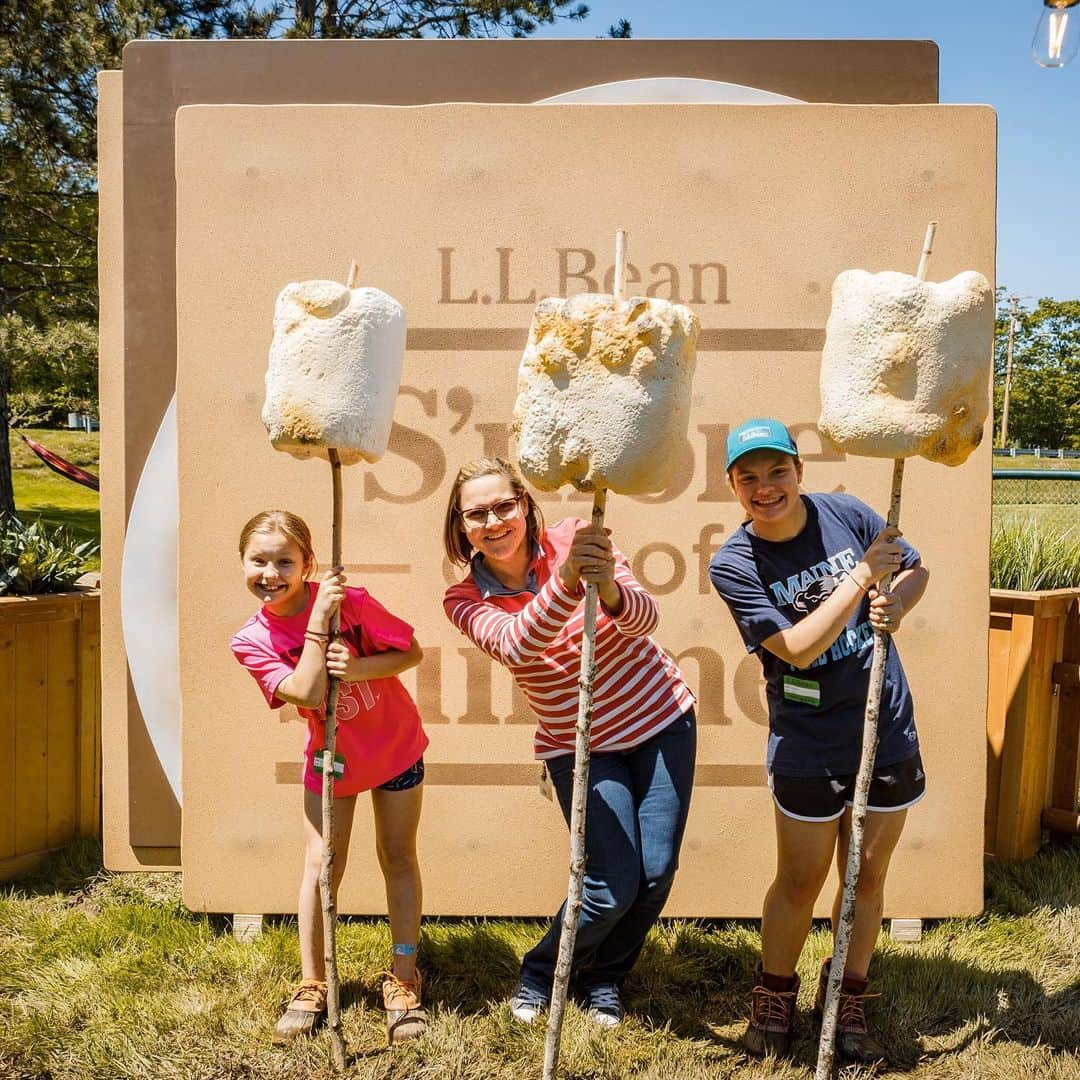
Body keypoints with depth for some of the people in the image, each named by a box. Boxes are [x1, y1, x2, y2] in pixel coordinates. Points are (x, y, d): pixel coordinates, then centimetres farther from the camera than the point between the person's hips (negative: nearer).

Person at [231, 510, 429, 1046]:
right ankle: (312, 987, 19)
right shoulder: (252, 641, -17)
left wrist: (358, 668, -31)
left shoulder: (350, 600, -22)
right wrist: (319, 620, -32)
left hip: (395, 745, -1)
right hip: (330, 756, 1)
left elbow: (412, 651, -14)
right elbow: (307, 693, -29)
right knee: (320, 865, 2)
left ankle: (403, 982, 22)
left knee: (397, 857, 9)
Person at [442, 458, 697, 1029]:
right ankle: (540, 974, 22)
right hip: (579, 746, -1)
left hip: (661, 720, 1)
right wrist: (566, 580, -50)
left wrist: (608, 589, -48)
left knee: (656, 873, 0)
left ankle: (603, 977, 30)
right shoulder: (465, 600, -11)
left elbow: (645, 616, -25)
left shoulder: (574, 539, -13)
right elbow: (515, 647, -33)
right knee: (614, 886, -8)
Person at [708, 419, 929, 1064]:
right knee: (800, 882, 12)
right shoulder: (734, 564, -13)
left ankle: (849, 1001, 38)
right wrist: (861, 576, -23)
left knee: (866, 877, 16)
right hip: (807, 749, -2)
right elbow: (797, 648, -21)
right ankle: (775, 997, 37)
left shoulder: (847, 515, -6)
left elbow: (917, 570, 8)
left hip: (888, 735, 3)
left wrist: (895, 606, -14)